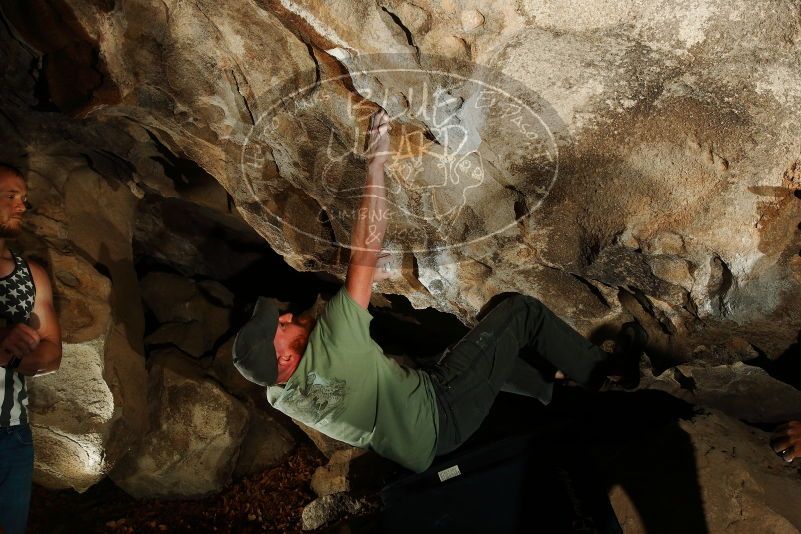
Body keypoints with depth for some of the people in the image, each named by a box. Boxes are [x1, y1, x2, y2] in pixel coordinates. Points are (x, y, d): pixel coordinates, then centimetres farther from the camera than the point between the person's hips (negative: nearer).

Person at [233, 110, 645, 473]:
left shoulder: (279, 397, -8)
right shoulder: (327, 349, -34)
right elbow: (366, 250, -35)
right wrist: (376, 163, -29)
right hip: (440, 414, -9)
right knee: (523, 311, -4)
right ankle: (607, 371, 15)